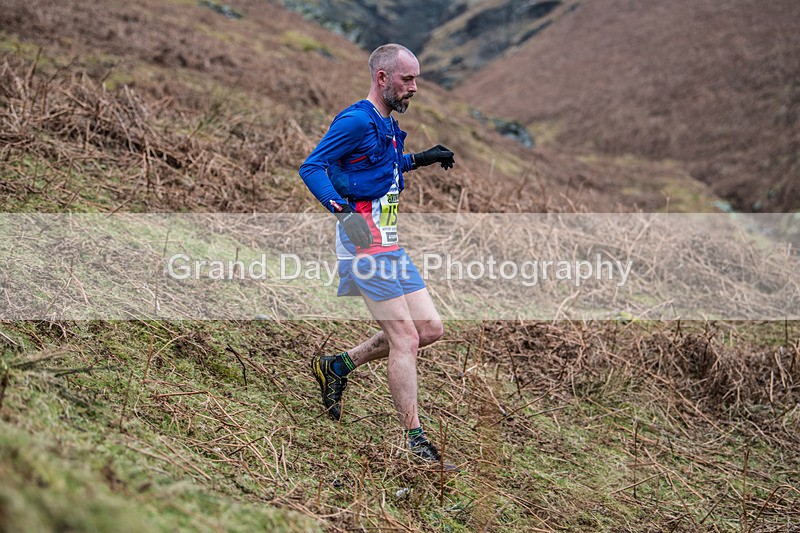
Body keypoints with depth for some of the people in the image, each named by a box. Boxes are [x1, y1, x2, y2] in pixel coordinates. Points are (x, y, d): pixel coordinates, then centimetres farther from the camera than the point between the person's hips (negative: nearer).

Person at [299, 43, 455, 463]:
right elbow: (311, 168, -15)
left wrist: (421, 159, 24)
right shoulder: (356, 121, -11)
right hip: (365, 243, -10)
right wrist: (343, 210, -29)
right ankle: (414, 441, -5)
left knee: (430, 327, 7)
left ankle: (337, 366, 18)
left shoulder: (388, 125, 18)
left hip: (388, 243, 10)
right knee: (405, 338, -11)